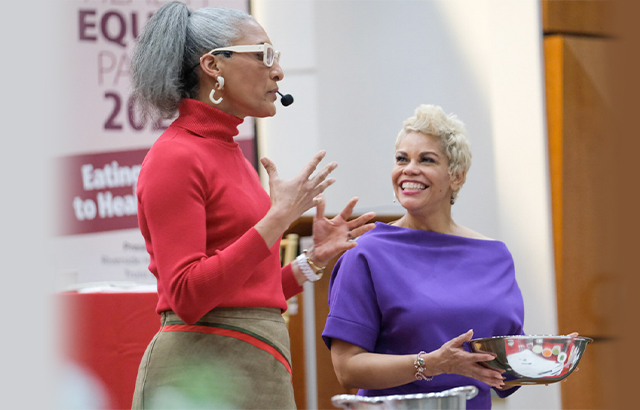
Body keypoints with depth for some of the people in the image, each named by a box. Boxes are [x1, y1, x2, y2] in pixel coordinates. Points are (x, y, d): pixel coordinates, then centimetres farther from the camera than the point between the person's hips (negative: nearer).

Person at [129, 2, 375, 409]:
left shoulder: (231, 153, 16)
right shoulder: (175, 157, -9)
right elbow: (188, 296, -19)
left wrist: (314, 258, 8)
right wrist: (277, 219, -18)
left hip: (255, 371, 8)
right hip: (205, 375, -8)